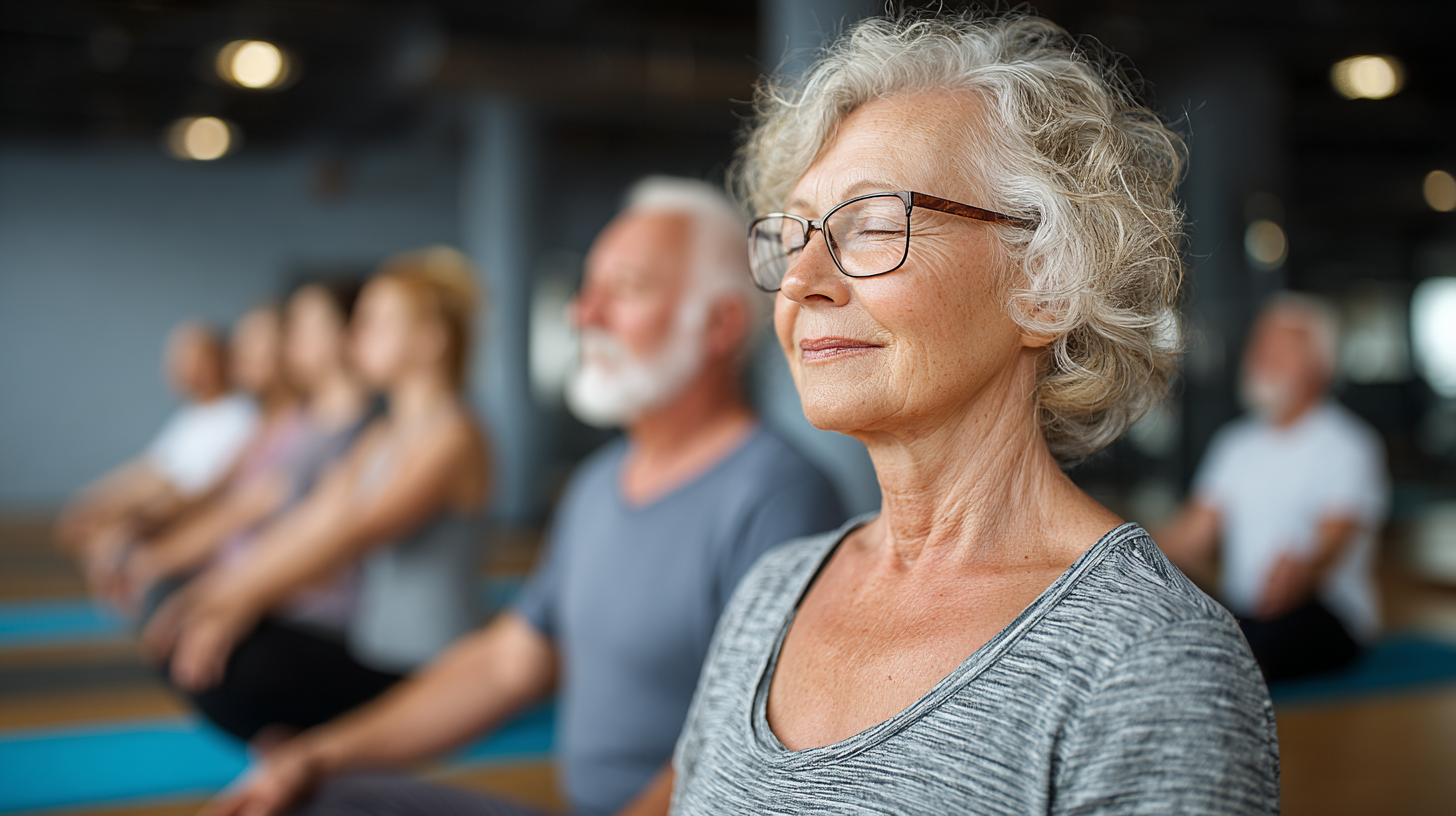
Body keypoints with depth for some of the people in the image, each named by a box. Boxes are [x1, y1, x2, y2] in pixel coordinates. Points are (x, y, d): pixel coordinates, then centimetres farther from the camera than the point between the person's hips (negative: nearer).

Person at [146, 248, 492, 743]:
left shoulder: (451, 436, -13)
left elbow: (350, 534, -24)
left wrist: (238, 600, -28)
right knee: (181, 637, -3)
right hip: (367, 658, 8)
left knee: (233, 660, -28)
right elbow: (306, 526, 6)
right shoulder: (381, 436, 14)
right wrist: (205, 593, -6)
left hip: (422, 681, -8)